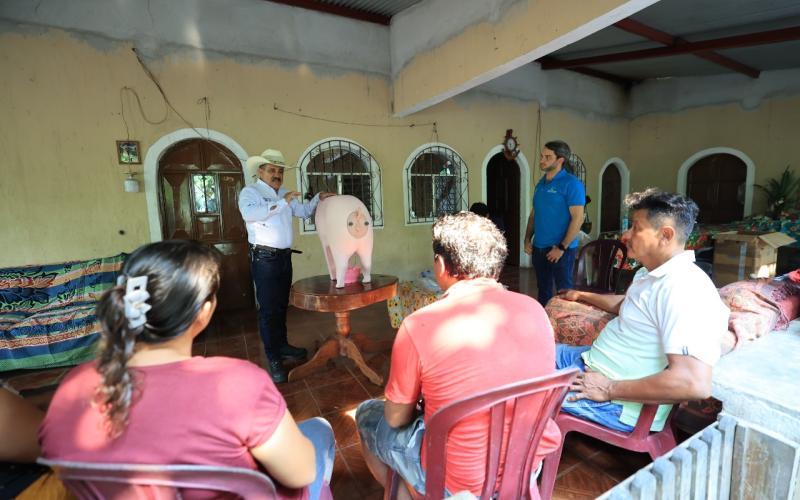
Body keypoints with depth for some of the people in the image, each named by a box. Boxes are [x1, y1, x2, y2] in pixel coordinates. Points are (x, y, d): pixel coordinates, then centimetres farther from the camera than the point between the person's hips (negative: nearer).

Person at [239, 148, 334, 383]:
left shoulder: (284, 193, 16)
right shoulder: (250, 192, -6)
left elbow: (303, 211, 26)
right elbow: (250, 214, -27)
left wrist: (318, 198, 10)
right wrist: (282, 202, -28)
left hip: (285, 257, 7)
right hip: (264, 258, -7)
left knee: (281, 306, 16)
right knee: (268, 309, -2)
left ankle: (282, 345, 30)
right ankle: (273, 358, 5)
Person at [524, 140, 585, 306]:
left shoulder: (571, 183, -10)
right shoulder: (540, 183, 11)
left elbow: (578, 218, -16)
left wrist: (562, 247, -18)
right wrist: (527, 239, 8)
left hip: (561, 249, -7)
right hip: (539, 248, 7)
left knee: (564, 290, 4)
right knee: (543, 290, 16)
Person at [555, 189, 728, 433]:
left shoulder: (683, 288, -25)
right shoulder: (652, 274, 8)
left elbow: (696, 384, -34)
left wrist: (610, 389, -26)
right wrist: (582, 296, 41)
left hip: (621, 402, -10)